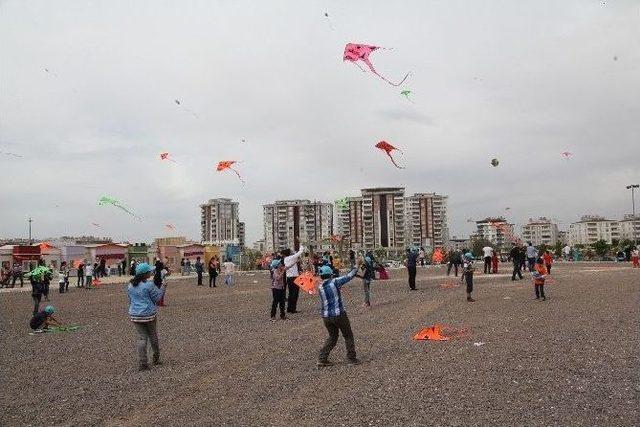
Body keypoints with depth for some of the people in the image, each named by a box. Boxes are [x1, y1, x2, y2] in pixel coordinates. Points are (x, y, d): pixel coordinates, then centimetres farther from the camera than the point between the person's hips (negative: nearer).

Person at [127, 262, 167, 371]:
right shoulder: (149, 284, -15)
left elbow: (130, 300, 14)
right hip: (149, 314, -4)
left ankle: (142, 363, 1)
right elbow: (157, 298, -8)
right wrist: (163, 287, -1)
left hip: (135, 315, 4)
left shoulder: (130, 285, 5)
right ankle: (156, 358, 28)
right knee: (153, 336, 14)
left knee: (141, 337, 6)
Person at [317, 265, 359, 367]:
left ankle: (322, 359, 11)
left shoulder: (320, 288, 4)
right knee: (348, 336, 13)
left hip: (326, 316, 5)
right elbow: (349, 277, -1)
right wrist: (355, 269, 15)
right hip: (338, 315, -5)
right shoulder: (334, 282, -11)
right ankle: (352, 358, 15)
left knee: (332, 337, 19)